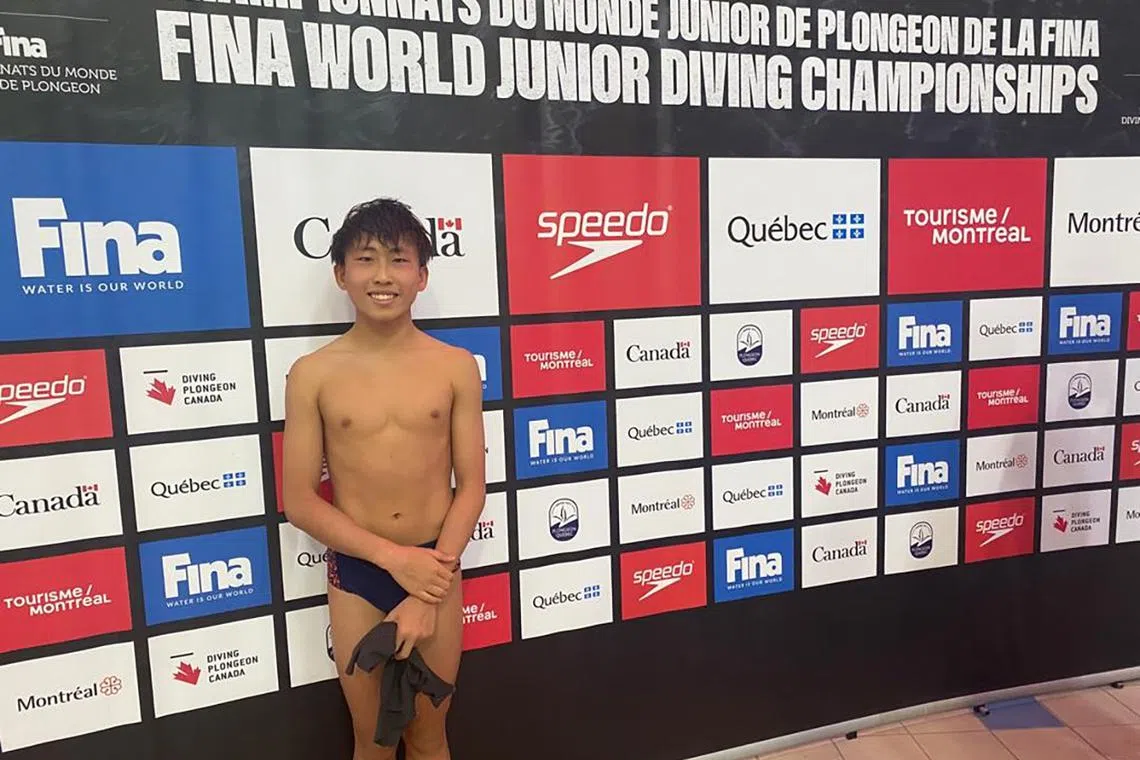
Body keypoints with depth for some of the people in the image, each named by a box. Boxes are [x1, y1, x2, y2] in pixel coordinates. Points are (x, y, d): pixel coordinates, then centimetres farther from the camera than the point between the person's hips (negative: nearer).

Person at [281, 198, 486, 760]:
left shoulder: (455, 367, -6)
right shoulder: (313, 374, -7)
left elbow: (472, 487, -5)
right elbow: (298, 501, -6)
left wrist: (428, 589, -12)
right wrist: (393, 557, -15)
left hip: (435, 570, 1)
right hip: (356, 574, 0)